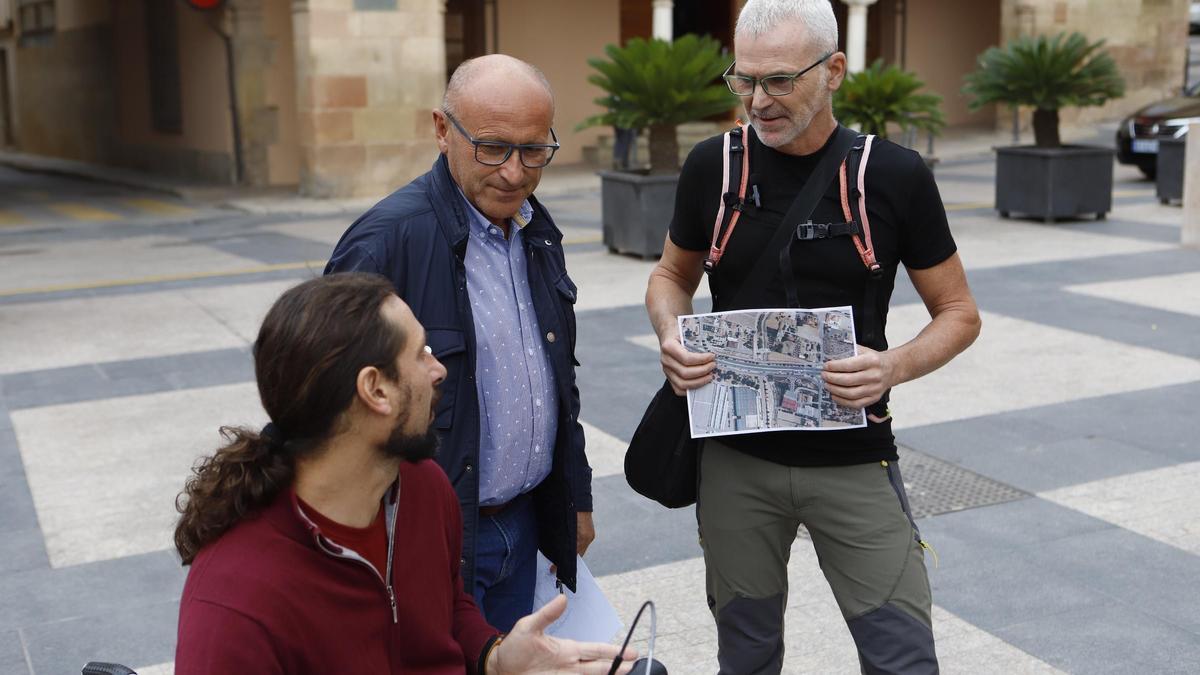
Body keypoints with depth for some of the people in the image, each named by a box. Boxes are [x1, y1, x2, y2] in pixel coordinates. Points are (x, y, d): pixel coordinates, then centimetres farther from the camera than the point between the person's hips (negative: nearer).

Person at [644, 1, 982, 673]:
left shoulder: (896, 176, -8)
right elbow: (672, 275, 13)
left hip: (855, 461, -1)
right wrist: (671, 334, -10)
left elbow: (959, 312, 1)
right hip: (736, 459, 2)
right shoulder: (712, 166, -3)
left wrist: (897, 365, -20)